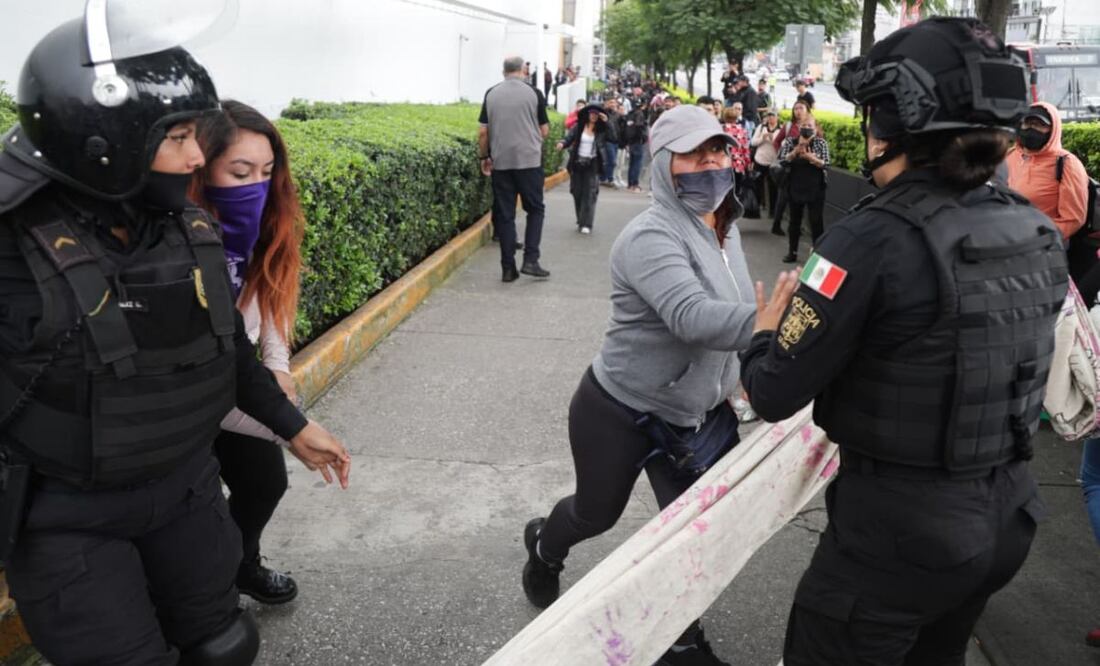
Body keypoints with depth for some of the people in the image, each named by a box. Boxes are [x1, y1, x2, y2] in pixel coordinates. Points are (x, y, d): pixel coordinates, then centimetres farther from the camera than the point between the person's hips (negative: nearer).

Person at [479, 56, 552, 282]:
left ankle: (508, 267, 6)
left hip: (501, 162, 2)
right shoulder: (534, 93, -2)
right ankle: (530, 260, -1)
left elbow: (483, 132, 3)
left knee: (504, 214, 6)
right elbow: (544, 131, 1)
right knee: (535, 209, 10)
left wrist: (484, 157, 15)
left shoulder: (491, 94, 4)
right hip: (529, 160, -2)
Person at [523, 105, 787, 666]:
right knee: (597, 514, 19)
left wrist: (728, 388, 11)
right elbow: (691, 317, -46)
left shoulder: (725, 226, 0)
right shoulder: (651, 237, -28)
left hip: (695, 415, 7)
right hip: (621, 413, -6)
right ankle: (544, 546, 55)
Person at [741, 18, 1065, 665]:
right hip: (1007, 515, 7)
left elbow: (776, 396, -18)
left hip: (900, 524, -7)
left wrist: (766, 335, 3)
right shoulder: (1039, 231, -1)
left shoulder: (874, 240, -23)